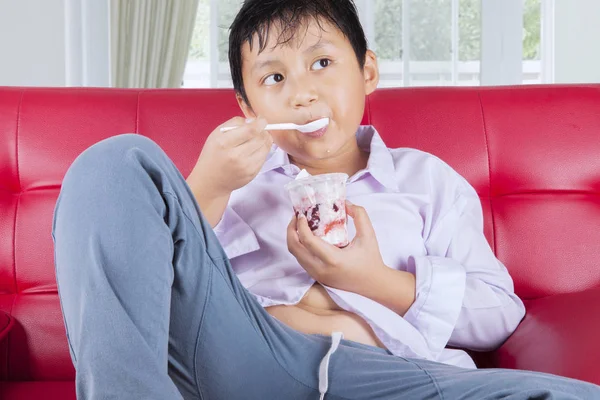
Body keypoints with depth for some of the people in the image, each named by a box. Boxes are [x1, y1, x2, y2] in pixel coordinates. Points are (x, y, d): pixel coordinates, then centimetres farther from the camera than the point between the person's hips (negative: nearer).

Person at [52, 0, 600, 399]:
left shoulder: (428, 180, 27)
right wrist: (206, 189, 1)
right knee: (121, 162, -13)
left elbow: (499, 314, 16)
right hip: (241, 355, 1)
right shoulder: (237, 177, 30)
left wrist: (376, 280, 1)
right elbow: (151, 283, 16)